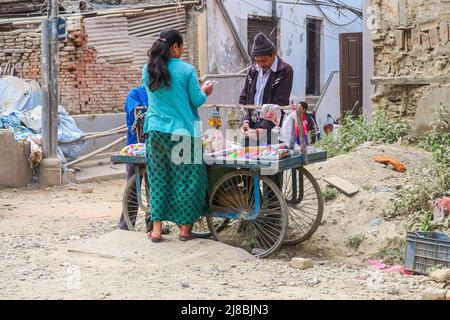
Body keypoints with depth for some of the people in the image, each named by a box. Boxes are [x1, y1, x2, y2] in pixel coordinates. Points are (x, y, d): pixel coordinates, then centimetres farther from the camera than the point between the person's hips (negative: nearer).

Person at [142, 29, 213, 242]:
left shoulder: (148, 70, 6)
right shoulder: (186, 70, -7)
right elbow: (197, 100, -4)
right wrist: (205, 91, 18)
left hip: (155, 132, 4)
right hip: (182, 132, -4)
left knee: (158, 178, 9)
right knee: (185, 178, 6)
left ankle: (157, 229, 9)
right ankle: (184, 227, 12)